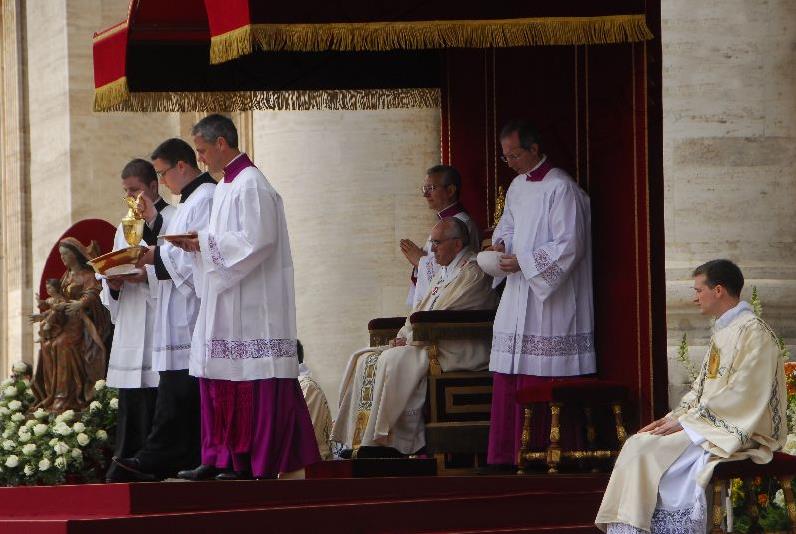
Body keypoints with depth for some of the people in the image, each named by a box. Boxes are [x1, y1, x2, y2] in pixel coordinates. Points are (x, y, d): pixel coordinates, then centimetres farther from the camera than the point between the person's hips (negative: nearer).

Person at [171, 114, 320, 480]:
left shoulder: (250, 184, -12)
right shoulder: (225, 186, 18)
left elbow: (257, 240, -20)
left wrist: (206, 243, -13)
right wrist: (199, 244, 6)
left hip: (251, 301, -10)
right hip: (224, 300, 10)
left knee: (252, 380, -8)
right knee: (217, 376, 7)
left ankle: (259, 462, -6)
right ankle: (221, 458, 8)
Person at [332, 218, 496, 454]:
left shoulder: (472, 272, -10)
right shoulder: (444, 271, 22)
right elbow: (421, 309, 20)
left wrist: (409, 339, -11)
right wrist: (402, 336, 2)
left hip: (456, 351, -10)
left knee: (392, 360, -30)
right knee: (365, 360, -1)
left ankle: (381, 438, -26)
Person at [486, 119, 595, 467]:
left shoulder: (560, 188, -12)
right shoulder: (517, 187, 14)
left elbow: (569, 246, -16)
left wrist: (523, 262, -18)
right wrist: (501, 244, 6)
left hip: (548, 297, -8)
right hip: (517, 295, 8)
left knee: (536, 379, -8)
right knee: (507, 378, 5)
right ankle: (506, 454, 7)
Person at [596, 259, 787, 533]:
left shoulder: (754, 333, -13)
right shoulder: (722, 331, 18)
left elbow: (739, 395, -19)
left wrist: (685, 421, -17)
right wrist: (673, 417, 3)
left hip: (735, 433, -9)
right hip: (708, 422, 9)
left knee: (650, 452, -21)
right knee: (637, 446, -10)